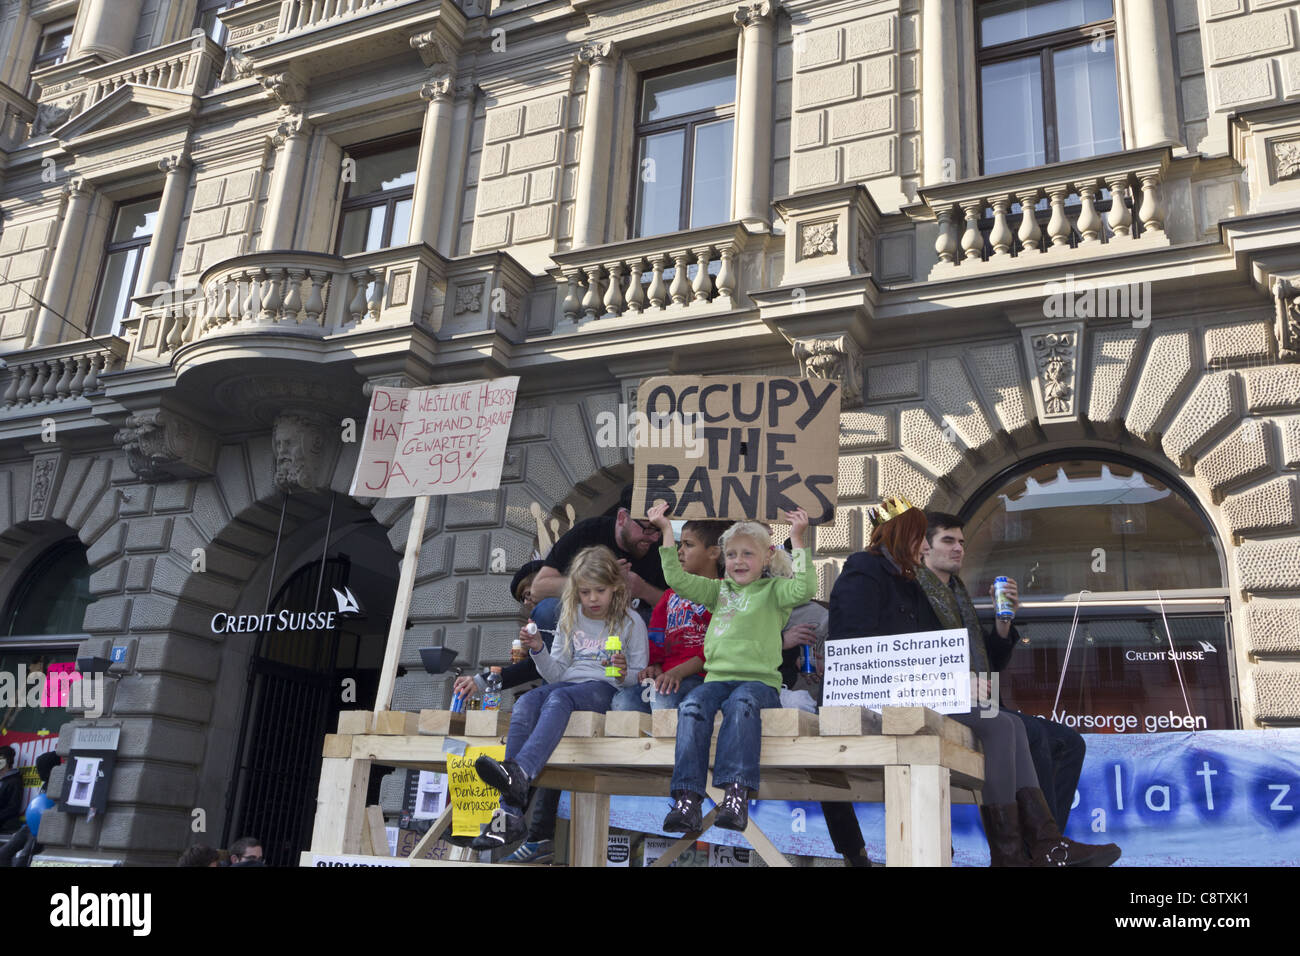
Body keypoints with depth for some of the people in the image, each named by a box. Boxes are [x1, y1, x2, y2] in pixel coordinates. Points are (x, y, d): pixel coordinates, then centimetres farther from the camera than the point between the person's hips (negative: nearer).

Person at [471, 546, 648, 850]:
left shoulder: (631, 622, 8)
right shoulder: (570, 620, 19)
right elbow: (556, 673, 16)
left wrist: (625, 675, -16)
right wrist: (538, 650, -1)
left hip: (604, 688, -4)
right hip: (569, 683, 4)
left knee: (558, 698, -36)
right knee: (525, 703, -29)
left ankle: (519, 772, -62)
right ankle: (510, 813, -38)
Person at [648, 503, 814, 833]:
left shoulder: (773, 590, 10)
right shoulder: (719, 590, 23)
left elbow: (804, 589, -10)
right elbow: (678, 580, 14)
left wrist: (797, 539, -14)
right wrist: (666, 532, 11)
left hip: (760, 680, -3)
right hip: (718, 677, 4)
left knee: (741, 703, -37)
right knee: (692, 705, -28)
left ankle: (738, 793, -46)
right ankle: (687, 798, -36)